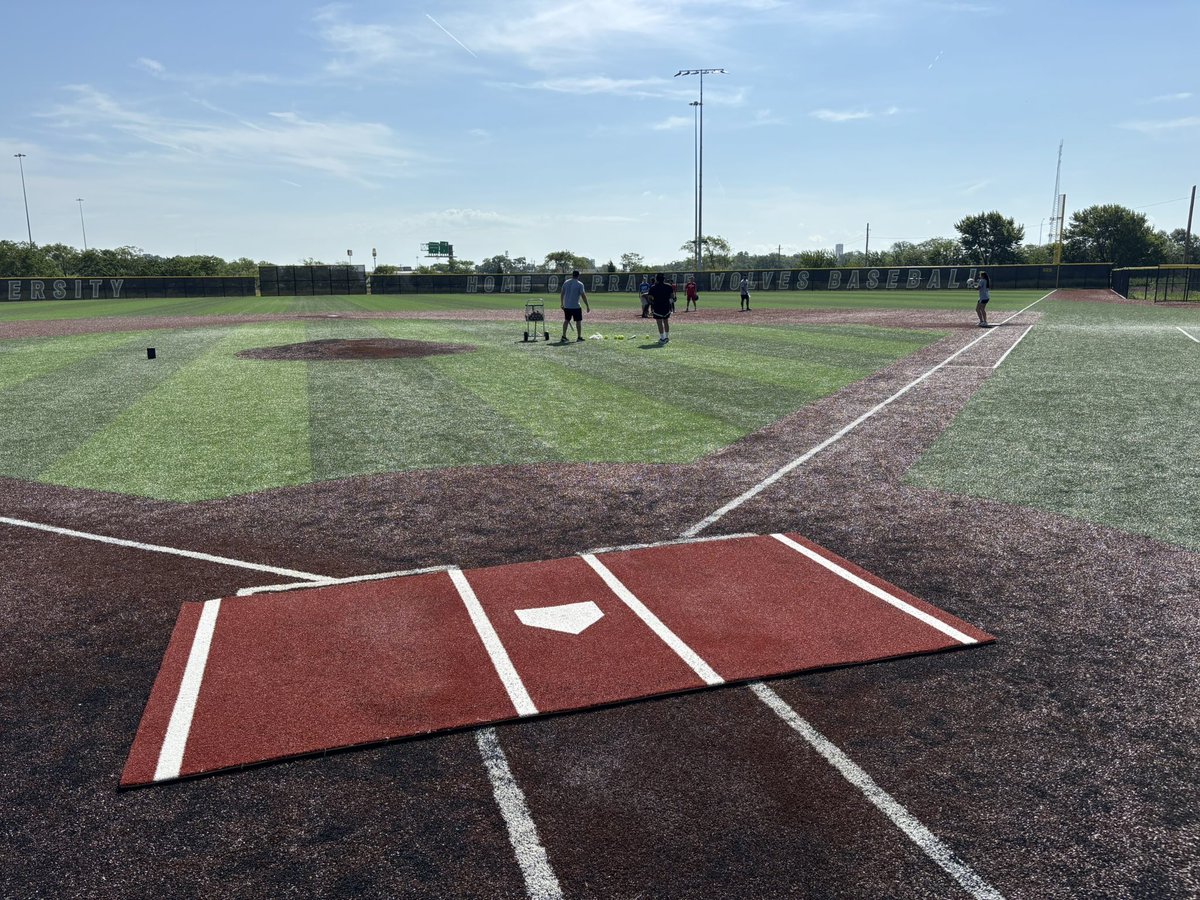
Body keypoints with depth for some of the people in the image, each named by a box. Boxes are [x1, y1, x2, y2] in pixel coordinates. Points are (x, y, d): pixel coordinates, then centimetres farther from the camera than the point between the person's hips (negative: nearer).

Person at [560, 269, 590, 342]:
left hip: (566, 306, 5)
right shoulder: (580, 284, -10)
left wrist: (561, 303, 21)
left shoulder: (566, 282, 5)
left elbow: (562, 293, 10)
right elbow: (583, 296, -12)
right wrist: (587, 306, -6)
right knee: (578, 321, 6)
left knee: (566, 320, 14)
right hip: (575, 306, -5)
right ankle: (579, 337, 8)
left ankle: (563, 336, 12)